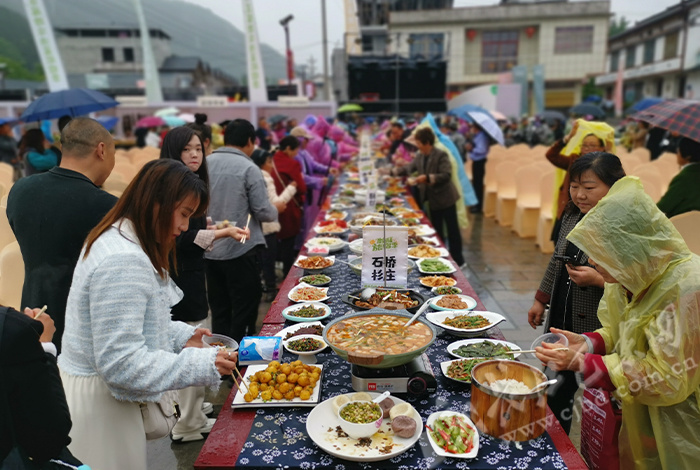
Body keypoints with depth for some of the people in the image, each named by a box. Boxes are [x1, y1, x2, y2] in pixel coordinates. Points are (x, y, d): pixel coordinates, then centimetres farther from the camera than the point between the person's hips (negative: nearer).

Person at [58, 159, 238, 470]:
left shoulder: (118, 242, 5)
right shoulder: (123, 262, -27)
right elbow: (120, 363, -28)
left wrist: (181, 335, 3)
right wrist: (203, 365, -24)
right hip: (97, 401, -9)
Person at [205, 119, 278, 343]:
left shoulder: (205, 164, 1)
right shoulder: (248, 168, -13)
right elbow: (263, 212, -13)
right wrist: (275, 210, 8)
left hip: (210, 250, 6)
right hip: (240, 250, -5)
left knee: (219, 310, 16)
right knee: (244, 312, 7)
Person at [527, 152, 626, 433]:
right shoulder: (571, 216, 3)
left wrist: (598, 279, -29)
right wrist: (541, 300, 17)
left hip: (597, 333, -8)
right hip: (561, 321, 8)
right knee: (561, 383, 23)